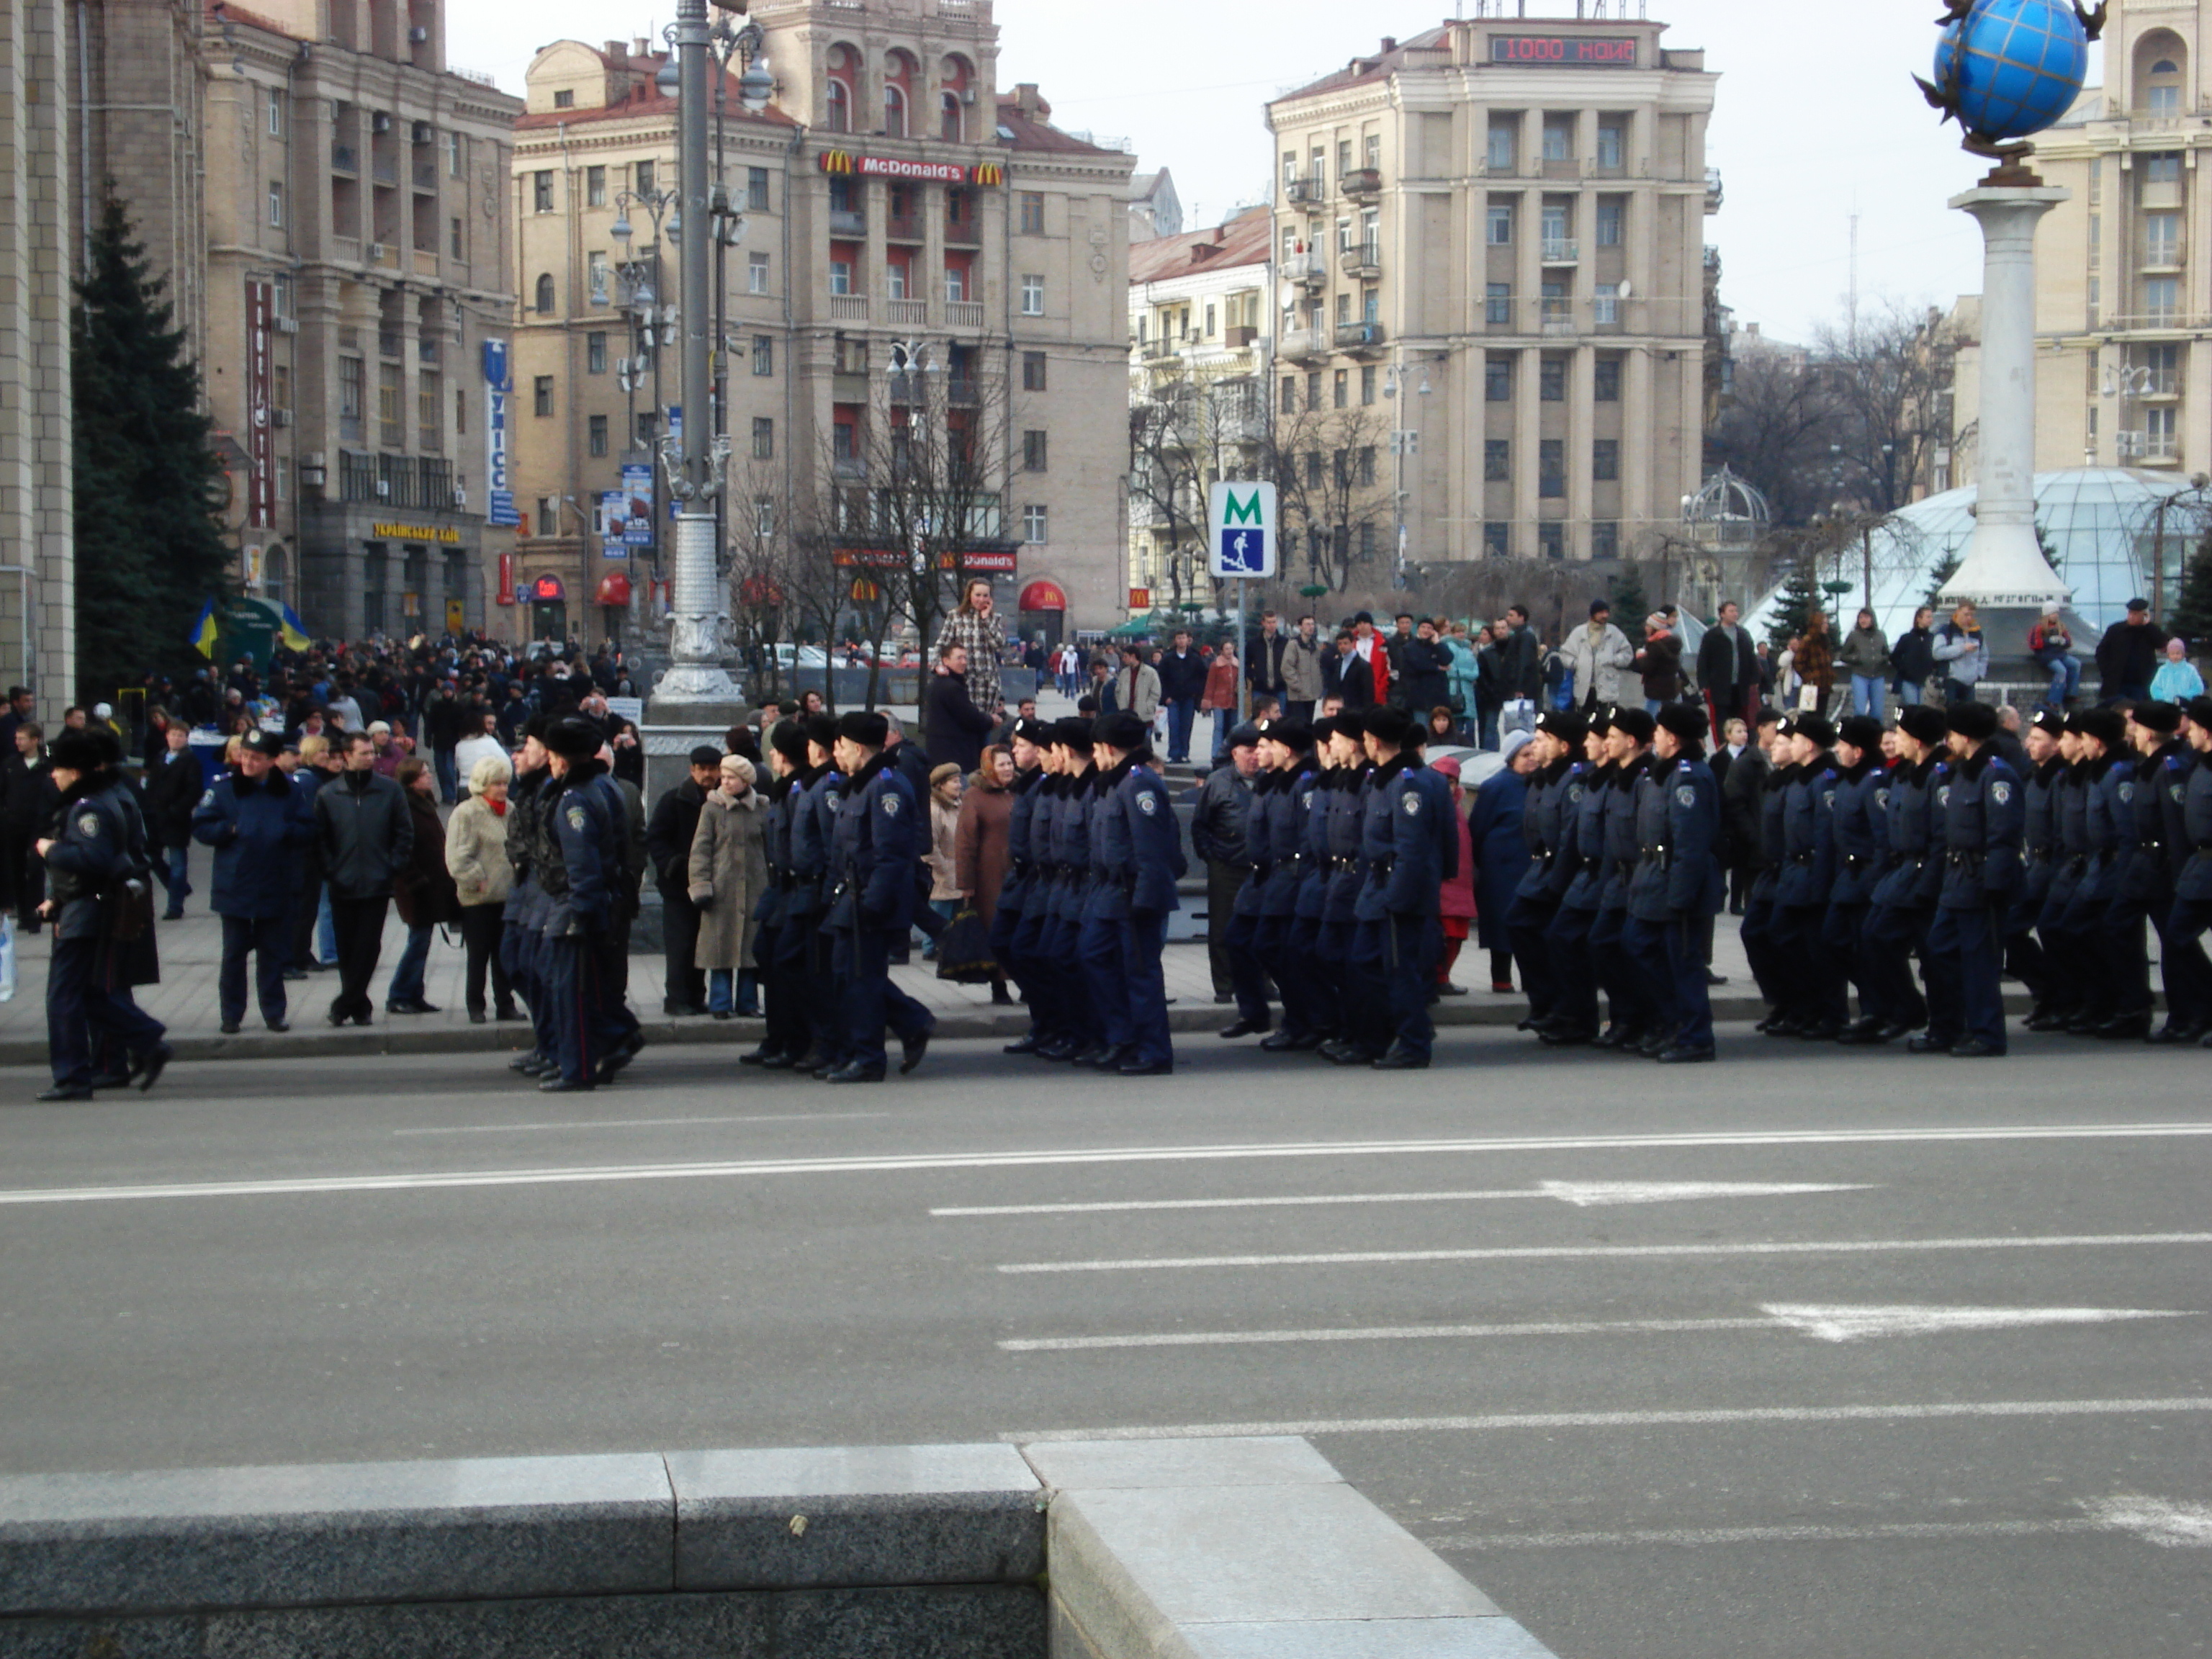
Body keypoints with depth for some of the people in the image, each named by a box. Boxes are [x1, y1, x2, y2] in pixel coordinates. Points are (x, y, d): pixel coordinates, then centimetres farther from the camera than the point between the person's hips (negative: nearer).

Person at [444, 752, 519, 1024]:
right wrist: (478, 881, -15)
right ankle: (475, 1007, 11)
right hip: (478, 899, -5)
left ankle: (505, 1004, 16)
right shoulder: (466, 814, -8)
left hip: (508, 897, 5)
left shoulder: (511, 812, 10)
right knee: (478, 956, 2)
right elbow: (457, 858, -14)